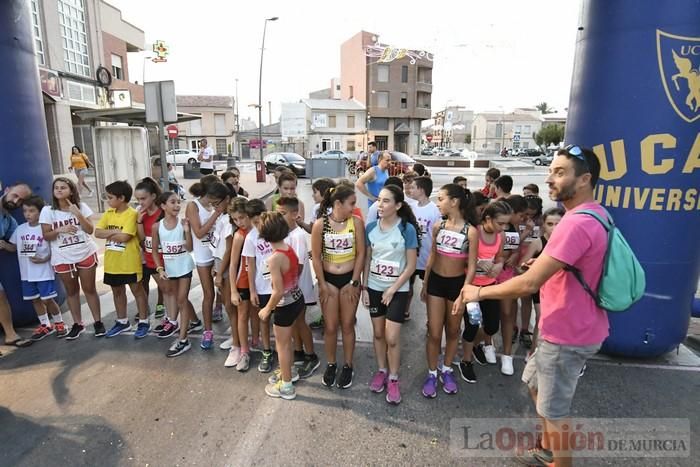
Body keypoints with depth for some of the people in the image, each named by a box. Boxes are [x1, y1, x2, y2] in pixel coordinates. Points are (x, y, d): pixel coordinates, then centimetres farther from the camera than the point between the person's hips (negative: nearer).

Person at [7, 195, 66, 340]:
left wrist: (44, 259, -19)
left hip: (44, 272, -6)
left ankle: (59, 323, 20)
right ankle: (45, 325, 28)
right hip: (26, 273, 6)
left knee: (47, 300, 0)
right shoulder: (20, 229, 4)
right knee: (35, 300, 14)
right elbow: (13, 247, 11)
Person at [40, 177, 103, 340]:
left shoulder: (82, 207, -3)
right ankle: (77, 324, 24)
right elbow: (46, 236, -3)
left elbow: (90, 229, -9)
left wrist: (77, 214, -19)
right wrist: (60, 230, -22)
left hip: (86, 254, -1)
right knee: (71, 291, 13)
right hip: (62, 258, 1)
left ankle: (98, 322, 15)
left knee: (89, 289, 6)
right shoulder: (47, 211, -3)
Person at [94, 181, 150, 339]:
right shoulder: (108, 213, 6)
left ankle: (143, 322, 17)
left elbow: (124, 237, -23)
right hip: (112, 262, 7)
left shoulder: (132, 214, -15)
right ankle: (122, 321, 33)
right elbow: (97, 232, -3)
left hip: (129, 262, -7)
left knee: (137, 291, 6)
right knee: (117, 292, 18)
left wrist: (108, 234, -8)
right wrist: (115, 232, -17)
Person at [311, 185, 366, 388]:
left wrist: (354, 282, -6)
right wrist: (322, 284, -5)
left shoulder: (356, 222, -9)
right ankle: (331, 364, 30)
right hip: (328, 279, 0)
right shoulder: (320, 224, -11)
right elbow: (316, 256, -5)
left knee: (347, 325, 11)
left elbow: (360, 253, -5)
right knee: (330, 326, 8)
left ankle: (348, 366, 28)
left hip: (350, 279, 0)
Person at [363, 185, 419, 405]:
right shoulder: (371, 228, -3)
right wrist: (364, 287, 0)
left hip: (397, 290, -3)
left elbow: (411, 265, -11)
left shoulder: (407, 229, -14)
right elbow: (367, 260, 4)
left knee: (392, 338, -2)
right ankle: (381, 371, 35)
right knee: (378, 333, 14)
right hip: (374, 288, 4)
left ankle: (393, 379, 19)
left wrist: (392, 289, -11)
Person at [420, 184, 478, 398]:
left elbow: (471, 266, -10)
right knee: (434, 333, 4)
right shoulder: (438, 226, -2)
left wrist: (464, 293, -15)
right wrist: (425, 286, 11)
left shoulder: (471, 231, -13)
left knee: (453, 331, 15)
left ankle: (446, 369, 35)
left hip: (457, 284, -2)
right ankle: (432, 373, 22)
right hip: (436, 282, 2)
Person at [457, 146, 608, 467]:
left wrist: (480, 292, -17)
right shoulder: (592, 215, 7)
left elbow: (529, 283, -30)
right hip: (571, 326, 11)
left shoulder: (576, 224, -29)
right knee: (536, 384, 27)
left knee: (554, 410, 9)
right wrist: (545, 265, 8)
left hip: (567, 334, -11)